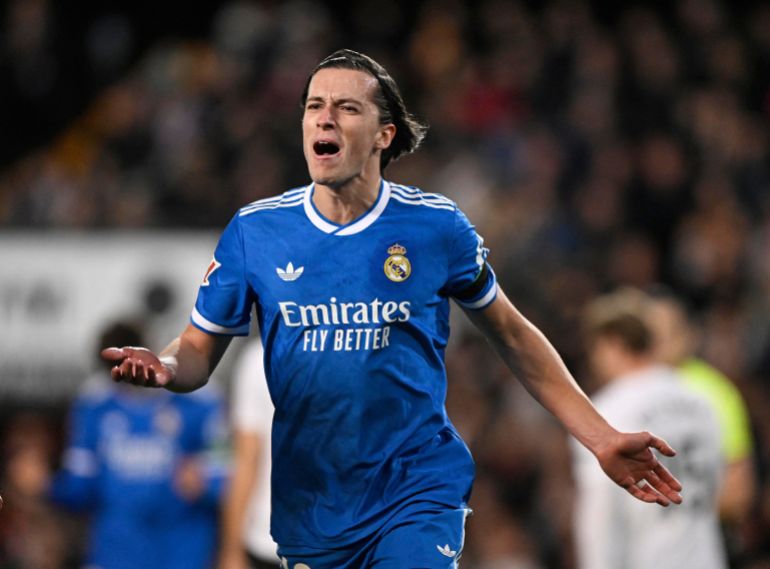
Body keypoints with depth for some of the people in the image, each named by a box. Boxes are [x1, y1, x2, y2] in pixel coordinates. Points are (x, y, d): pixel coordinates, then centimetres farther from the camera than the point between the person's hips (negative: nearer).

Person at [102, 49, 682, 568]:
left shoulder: (436, 226, -4)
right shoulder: (254, 231, -2)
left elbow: (512, 334, 8)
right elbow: (199, 351, 5)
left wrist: (603, 438, 6)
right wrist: (163, 368, -20)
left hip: (418, 496, -2)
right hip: (309, 504, 2)